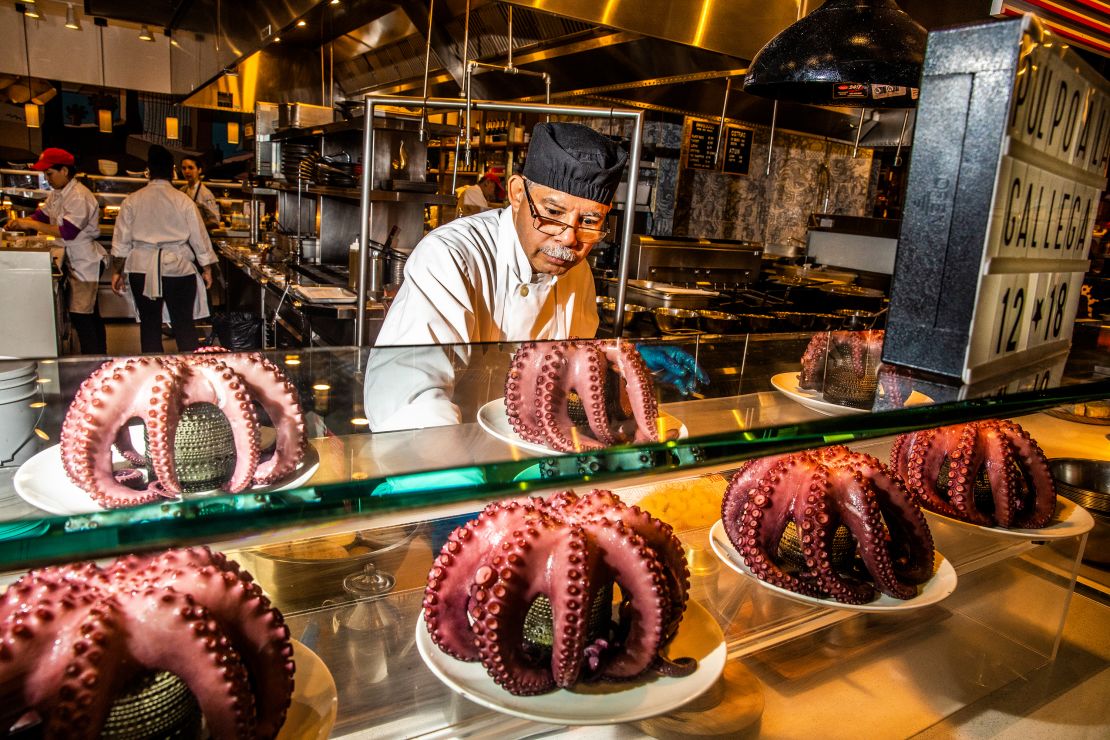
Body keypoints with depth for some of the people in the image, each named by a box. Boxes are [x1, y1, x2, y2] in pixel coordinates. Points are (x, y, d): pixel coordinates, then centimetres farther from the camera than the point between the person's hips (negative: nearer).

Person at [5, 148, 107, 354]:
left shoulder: (79, 197, -20)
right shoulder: (56, 193, 10)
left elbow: (67, 231, -25)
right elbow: (43, 215, 15)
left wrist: (32, 224, -20)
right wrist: (21, 223, -3)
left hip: (86, 262, -10)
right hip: (75, 260, 10)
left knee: (80, 315, -8)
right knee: (90, 314, 15)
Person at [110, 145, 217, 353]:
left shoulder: (132, 201, 1)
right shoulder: (183, 201, -4)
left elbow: (121, 241, 5)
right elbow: (199, 237, 0)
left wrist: (117, 271, 14)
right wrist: (207, 268, 10)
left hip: (142, 270, 2)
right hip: (177, 267, -1)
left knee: (150, 324, 10)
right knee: (184, 324, 3)